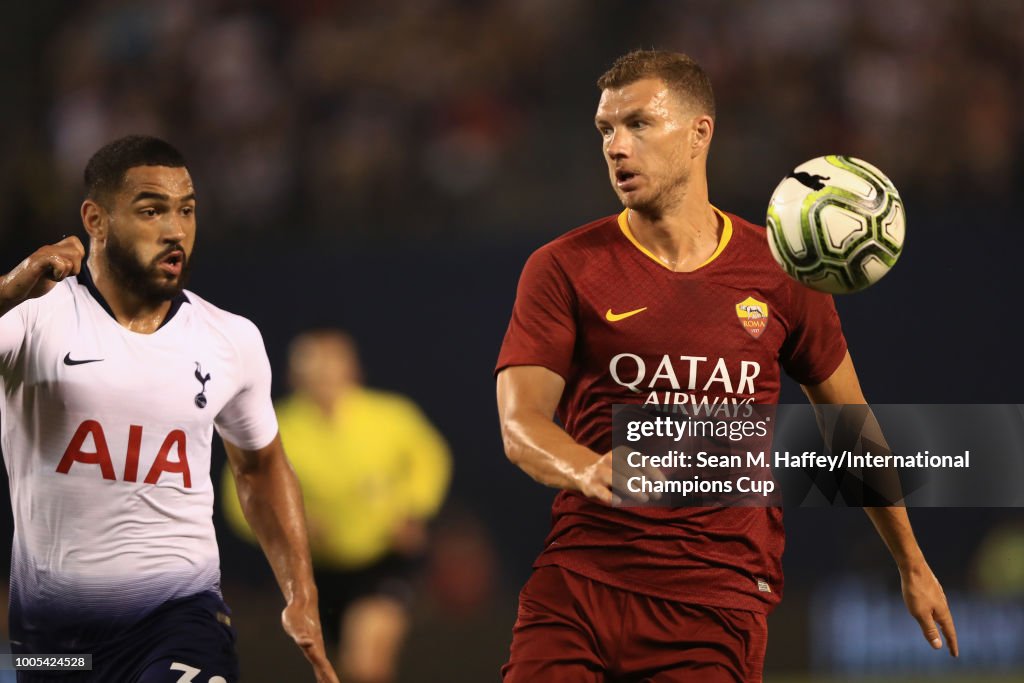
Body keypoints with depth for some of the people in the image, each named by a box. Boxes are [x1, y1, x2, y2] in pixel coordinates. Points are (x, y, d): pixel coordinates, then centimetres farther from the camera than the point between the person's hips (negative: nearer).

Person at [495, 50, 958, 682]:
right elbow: (520, 425, -6)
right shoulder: (563, 268, 3)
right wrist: (590, 472, -29)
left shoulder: (777, 273, 7)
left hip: (718, 600, 0)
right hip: (578, 578, 0)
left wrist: (913, 565, 27)